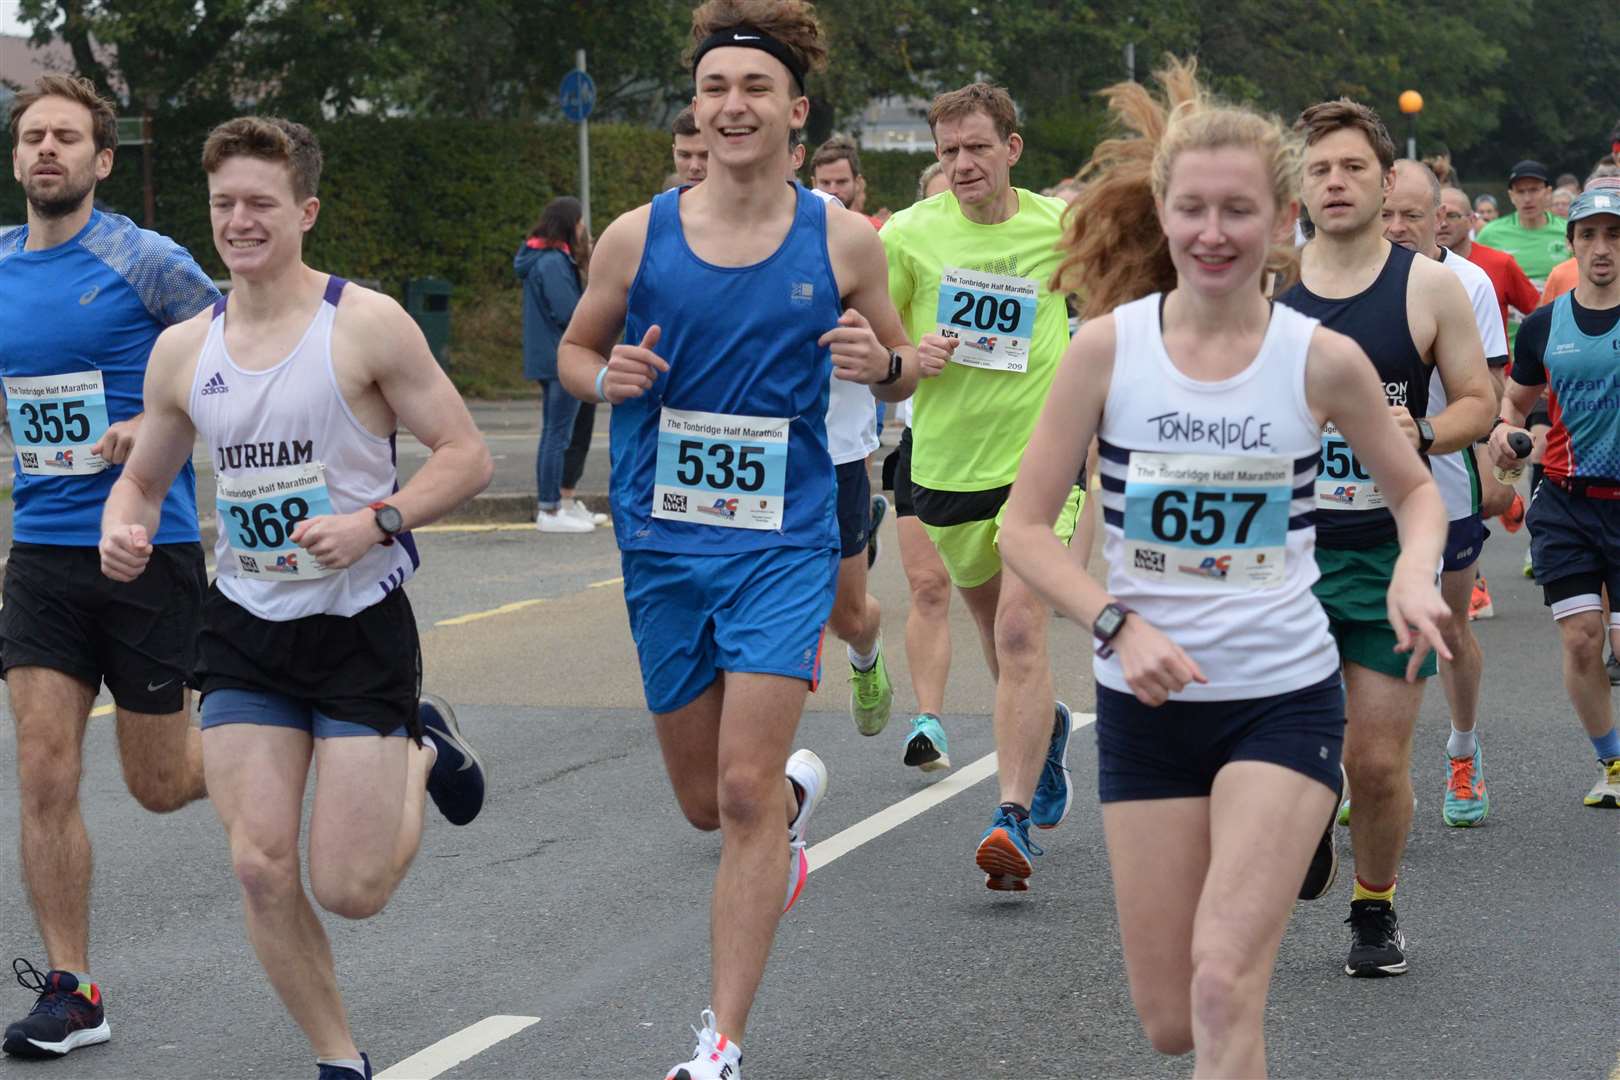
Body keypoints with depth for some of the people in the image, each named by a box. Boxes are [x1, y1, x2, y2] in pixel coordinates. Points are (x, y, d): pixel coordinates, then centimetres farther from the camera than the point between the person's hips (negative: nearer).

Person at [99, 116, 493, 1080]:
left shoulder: (366, 325, -10)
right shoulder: (183, 350, 3)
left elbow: (468, 457, -8)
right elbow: (145, 476, 16)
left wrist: (374, 522, -22)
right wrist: (121, 529, -7)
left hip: (362, 626, -4)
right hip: (246, 631, 4)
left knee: (351, 890, -4)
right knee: (261, 868, -6)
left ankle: (424, 750, 27)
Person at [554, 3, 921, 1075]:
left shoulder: (843, 241, -1)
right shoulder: (638, 238, -1)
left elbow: (902, 369, 11)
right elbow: (574, 349, 13)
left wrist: (884, 362, -13)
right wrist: (608, 377, -10)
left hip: (786, 542, -2)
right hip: (664, 543, 2)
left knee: (746, 793, -12)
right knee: (706, 801, 12)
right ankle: (801, 787, 50)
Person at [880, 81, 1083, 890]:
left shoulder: (1060, 226, -3)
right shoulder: (909, 234, -2)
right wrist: (906, 354, -15)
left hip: (1040, 458, -3)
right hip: (947, 462, 3)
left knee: (1021, 635, -16)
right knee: (995, 633, 17)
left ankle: (1013, 819, -18)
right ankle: (1046, 726, 48)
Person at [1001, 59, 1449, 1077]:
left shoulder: (1323, 360, -7)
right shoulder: (1108, 347, -6)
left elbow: (1416, 489, 10)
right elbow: (1026, 525, -1)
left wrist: (1415, 573, -11)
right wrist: (1118, 624, -16)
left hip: (1285, 697, -2)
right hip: (1149, 701, 2)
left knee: (1223, 989, -17)